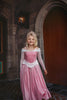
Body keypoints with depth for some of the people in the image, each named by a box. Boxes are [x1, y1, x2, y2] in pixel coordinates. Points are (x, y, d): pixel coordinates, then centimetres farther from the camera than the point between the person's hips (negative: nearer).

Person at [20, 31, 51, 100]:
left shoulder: (37, 49, -3)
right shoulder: (24, 49, -4)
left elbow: (40, 59, 6)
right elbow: (21, 60, 1)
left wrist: (44, 68, 11)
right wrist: (21, 70, 2)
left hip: (35, 67, 0)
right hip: (26, 68, 0)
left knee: (37, 84, 2)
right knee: (27, 85, 6)